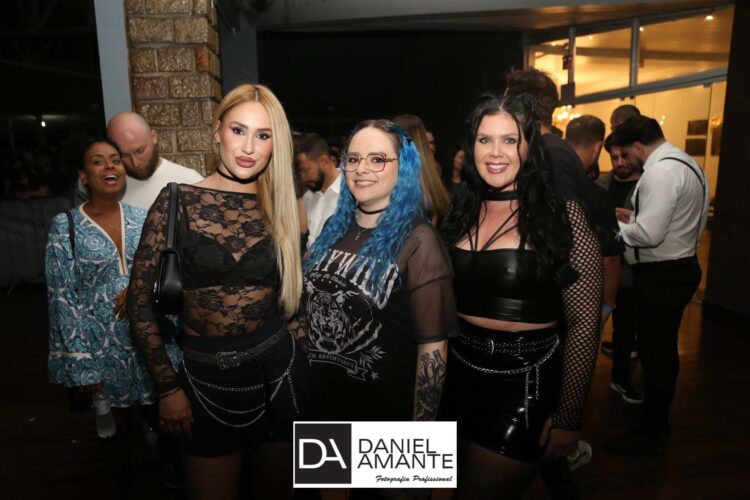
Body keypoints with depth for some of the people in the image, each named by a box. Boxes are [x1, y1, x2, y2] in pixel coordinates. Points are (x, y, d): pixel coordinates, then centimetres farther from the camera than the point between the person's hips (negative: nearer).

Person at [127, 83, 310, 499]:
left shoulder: (282, 207, -1)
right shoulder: (177, 202, -8)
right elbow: (139, 298, -6)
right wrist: (167, 386, -6)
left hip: (278, 370, 2)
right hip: (205, 376, -2)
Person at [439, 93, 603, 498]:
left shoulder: (563, 216, -12)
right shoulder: (460, 214, 2)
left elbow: (584, 324, -9)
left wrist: (567, 417, -9)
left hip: (525, 386, -5)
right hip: (458, 376, 5)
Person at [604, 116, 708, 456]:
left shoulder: (660, 172, -21)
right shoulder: (686, 164, 11)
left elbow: (648, 235, -27)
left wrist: (616, 227, -11)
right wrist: (636, 217, 9)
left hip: (662, 275, -10)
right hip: (680, 267, 11)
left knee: (653, 353, 2)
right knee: (664, 350, 20)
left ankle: (649, 435, 17)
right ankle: (658, 421, 37)